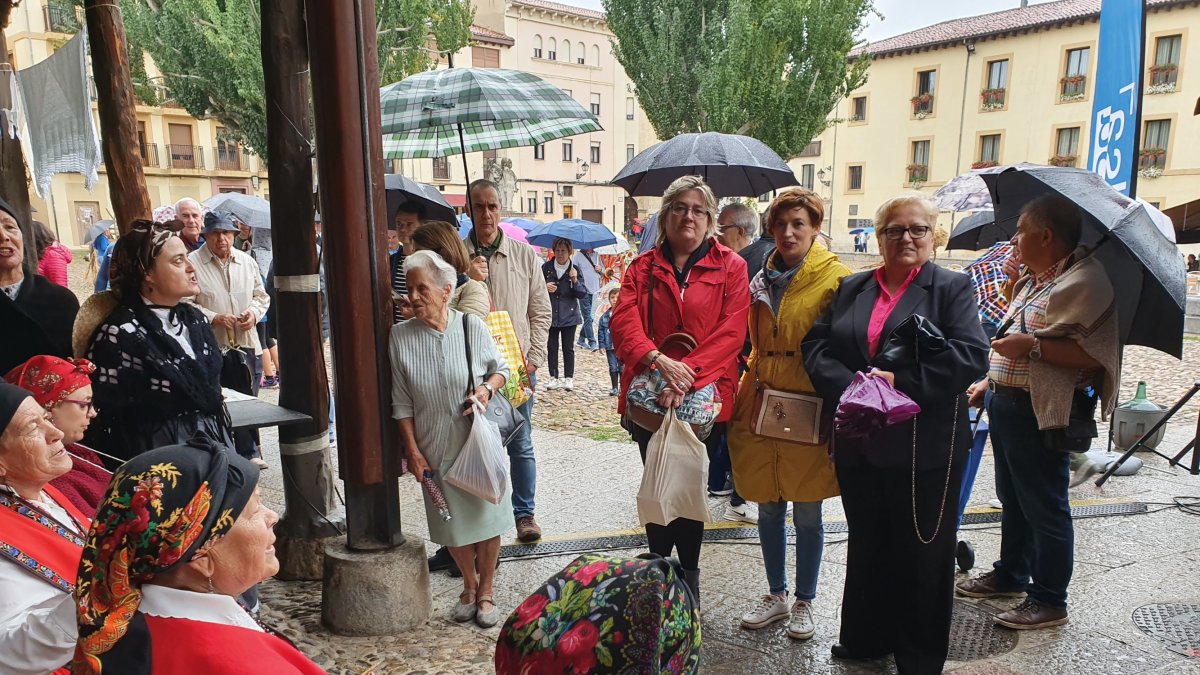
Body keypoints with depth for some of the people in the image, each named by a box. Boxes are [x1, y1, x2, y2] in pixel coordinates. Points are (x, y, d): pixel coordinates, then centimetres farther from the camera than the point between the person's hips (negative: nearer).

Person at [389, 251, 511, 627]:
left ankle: (486, 591, 27)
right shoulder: (401, 336, -6)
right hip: (436, 449, 1)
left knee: (487, 516, 5)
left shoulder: (471, 326, -8)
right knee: (452, 524, 10)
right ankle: (469, 586, 35)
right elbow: (402, 402, 0)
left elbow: (501, 368, 6)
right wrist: (412, 450, -3)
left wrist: (488, 388, -15)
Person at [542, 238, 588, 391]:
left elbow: (582, 294, -4)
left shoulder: (575, 269, -2)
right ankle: (553, 377, 17)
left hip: (569, 316, -1)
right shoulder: (546, 267, 0)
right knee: (551, 347, 7)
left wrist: (575, 280, -20)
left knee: (568, 347, 5)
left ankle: (569, 378, 15)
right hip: (550, 314, 1)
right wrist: (545, 287, -12)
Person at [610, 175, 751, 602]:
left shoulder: (731, 268, 2)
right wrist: (657, 360, -25)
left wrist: (688, 374, -23)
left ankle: (689, 575, 28)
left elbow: (731, 331, -10)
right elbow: (623, 320, -7)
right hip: (650, 397, 2)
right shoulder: (643, 268, 8)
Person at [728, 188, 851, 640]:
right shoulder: (763, 279, 10)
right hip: (762, 406, 5)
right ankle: (776, 595, 30)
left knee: (806, 514, 7)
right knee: (768, 510, 12)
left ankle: (804, 602, 26)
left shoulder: (836, 278, -6)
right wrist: (748, 395, 11)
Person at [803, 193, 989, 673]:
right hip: (859, 444, 4)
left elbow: (970, 356, -13)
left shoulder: (952, 288, 0)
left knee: (921, 554, 8)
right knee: (866, 546, 17)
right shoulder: (851, 289, 11)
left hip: (926, 448, -4)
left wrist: (899, 383, -20)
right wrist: (849, 385, -15)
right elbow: (816, 346, 3)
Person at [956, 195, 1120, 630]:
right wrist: (990, 381, 20)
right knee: (1013, 499, 20)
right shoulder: (1032, 281, 14)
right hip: (1006, 404, 10)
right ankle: (1010, 575, 36)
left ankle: (1049, 601, 16)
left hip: (1041, 412, -10)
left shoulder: (1085, 282, -16)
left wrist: (1033, 346, -27)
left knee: (1044, 506, 2)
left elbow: (1096, 354, -25)